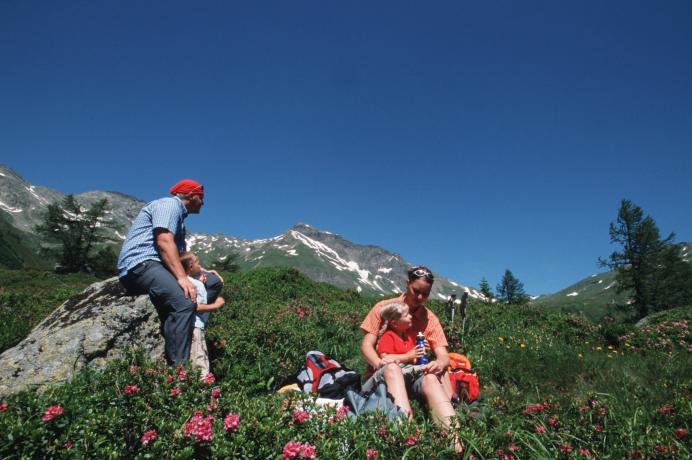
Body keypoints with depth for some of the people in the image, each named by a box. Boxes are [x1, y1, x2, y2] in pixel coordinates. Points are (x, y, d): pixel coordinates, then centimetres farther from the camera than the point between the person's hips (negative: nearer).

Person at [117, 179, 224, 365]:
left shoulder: (179, 217, 29)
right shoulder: (169, 204, -2)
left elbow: (181, 255, 28)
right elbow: (164, 242, -18)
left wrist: (201, 271, 11)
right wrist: (182, 277, -28)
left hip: (159, 266, 10)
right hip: (140, 264, -10)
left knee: (213, 282, 4)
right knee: (183, 303, -33)